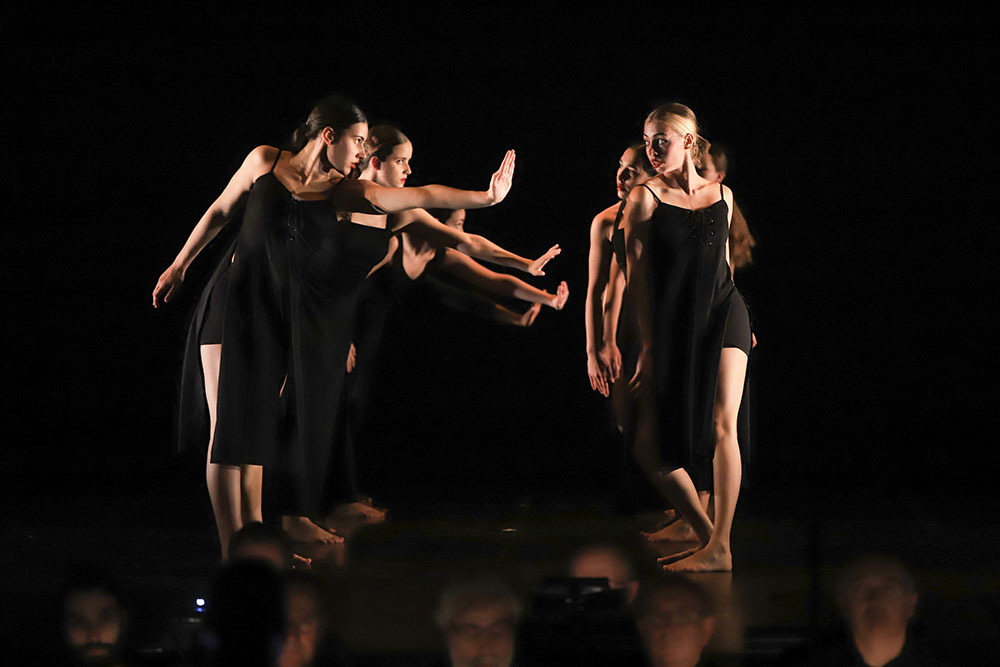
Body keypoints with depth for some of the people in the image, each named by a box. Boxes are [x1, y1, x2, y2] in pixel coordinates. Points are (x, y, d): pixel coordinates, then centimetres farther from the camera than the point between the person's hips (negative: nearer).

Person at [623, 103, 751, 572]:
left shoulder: (721, 194, 9)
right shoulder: (644, 198, 0)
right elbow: (637, 274, -2)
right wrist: (647, 346, -6)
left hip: (722, 319, 0)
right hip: (669, 329, 0)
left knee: (721, 426, -15)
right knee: (649, 448, -6)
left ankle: (720, 548, -12)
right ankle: (705, 534, 10)